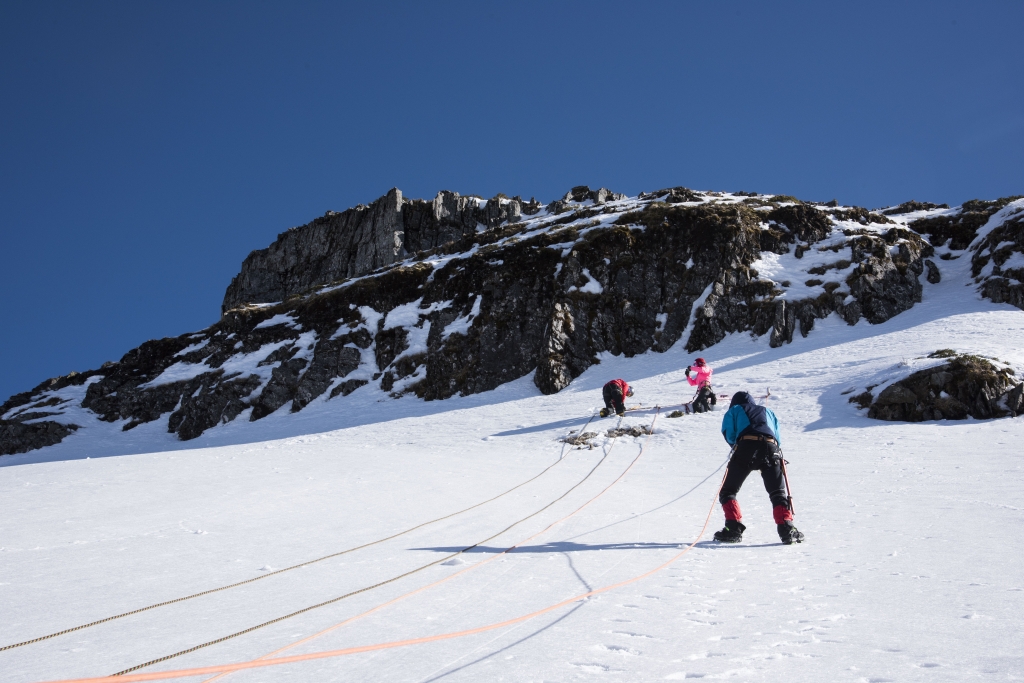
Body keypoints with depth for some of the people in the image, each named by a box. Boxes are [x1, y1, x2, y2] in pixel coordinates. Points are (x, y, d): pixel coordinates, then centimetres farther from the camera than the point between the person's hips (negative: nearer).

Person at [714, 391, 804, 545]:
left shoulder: (734, 411, 28)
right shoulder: (767, 411, 37)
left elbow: (729, 434, 13)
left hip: (746, 447, -3)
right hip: (771, 447, 3)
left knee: (727, 491, 9)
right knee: (778, 493, 11)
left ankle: (733, 529, -3)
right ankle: (786, 529, -6)